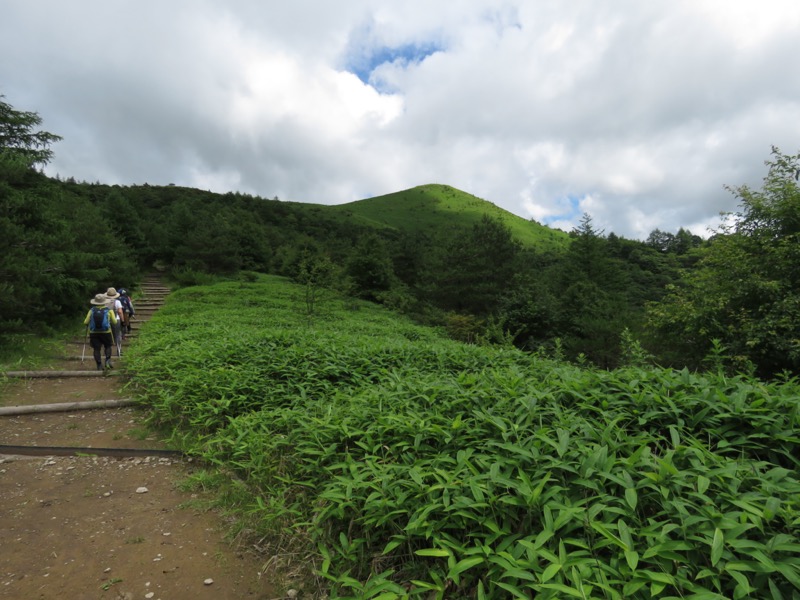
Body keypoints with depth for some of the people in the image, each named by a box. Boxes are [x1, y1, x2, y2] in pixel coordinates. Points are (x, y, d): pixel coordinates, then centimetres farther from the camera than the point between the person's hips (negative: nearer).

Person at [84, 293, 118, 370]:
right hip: (106, 332, -1)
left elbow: (86, 322, -1)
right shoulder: (109, 310, -1)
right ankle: (108, 360, -4)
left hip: (94, 332, 1)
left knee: (96, 349, 6)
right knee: (108, 346, 16)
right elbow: (114, 322, -1)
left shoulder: (92, 310, 1)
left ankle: (99, 366, 5)